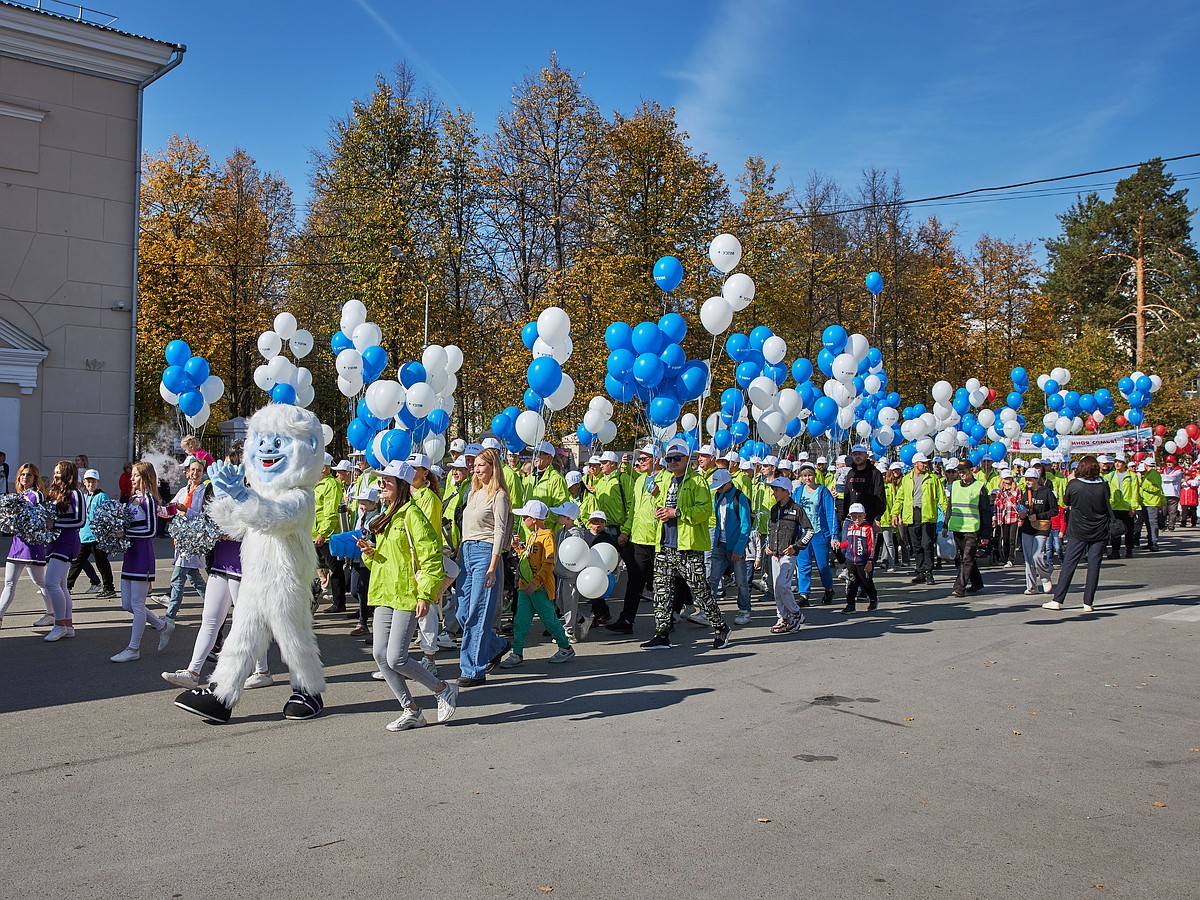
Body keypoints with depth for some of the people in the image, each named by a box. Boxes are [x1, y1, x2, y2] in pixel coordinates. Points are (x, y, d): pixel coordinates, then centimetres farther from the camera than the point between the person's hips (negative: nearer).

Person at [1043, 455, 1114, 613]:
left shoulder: (1073, 484, -10)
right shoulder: (1104, 486, -7)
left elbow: (1066, 502, 6)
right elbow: (1108, 506, 6)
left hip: (1078, 531, -1)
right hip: (1099, 532, 1)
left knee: (1069, 564, 3)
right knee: (1094, 565, 5)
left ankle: (1057, 600, 3)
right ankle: (1088, 602, 6)